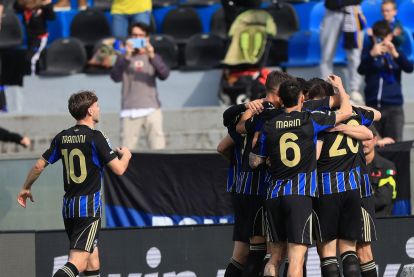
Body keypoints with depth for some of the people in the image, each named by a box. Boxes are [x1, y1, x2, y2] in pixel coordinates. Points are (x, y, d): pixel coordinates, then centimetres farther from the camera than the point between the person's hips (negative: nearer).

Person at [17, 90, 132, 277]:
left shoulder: (62, 137, 7)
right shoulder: (95, 137, -10)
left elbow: (39, 165, 12)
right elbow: (119, 169, -11)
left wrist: (26, 188, 29)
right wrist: (126, 155, 12)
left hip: (68, 206, 7)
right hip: (90, 206, -7)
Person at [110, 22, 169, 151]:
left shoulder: (153, 58, 16)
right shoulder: (124, 59, 14)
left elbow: (164, 74, -3)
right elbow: (115, 76, -5)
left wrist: (152, 56, -17)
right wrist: (127, 57, -17)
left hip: (151, 109, 0)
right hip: (129, 111, 0)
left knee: (158, 146, -11)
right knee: (127, 149, -8)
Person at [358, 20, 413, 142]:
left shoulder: (397, 52, 5)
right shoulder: (368, 51, 3)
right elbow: (361, 70, -13)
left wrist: (396, 55, -31)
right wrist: (372, 55, -32)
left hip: (394, 107, 0)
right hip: (373, 105, 0)